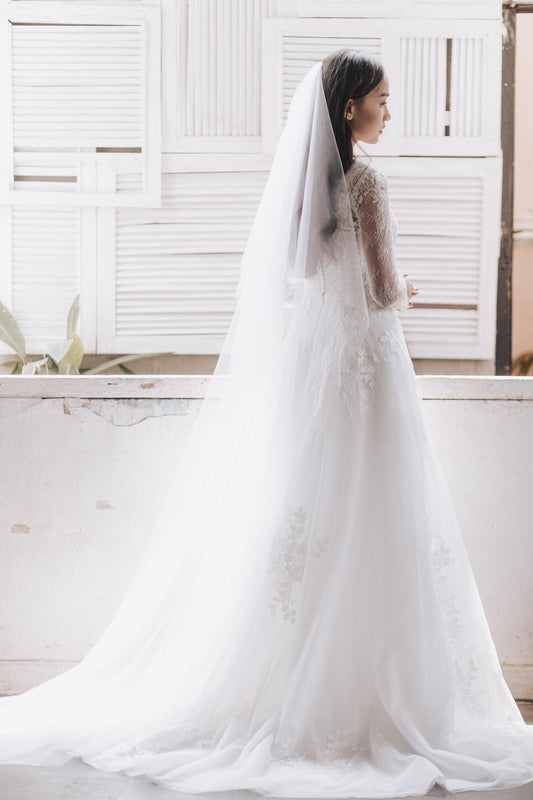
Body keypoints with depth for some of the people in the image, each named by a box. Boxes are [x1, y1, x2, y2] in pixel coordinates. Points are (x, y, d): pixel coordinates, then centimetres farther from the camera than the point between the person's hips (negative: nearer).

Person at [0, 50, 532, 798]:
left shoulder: (291, 176, 10)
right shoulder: (363, 180, -10)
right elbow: (383, 289, -11)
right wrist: (407, 291, 10)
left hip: (294, 366, 7)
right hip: (356, 361, -7)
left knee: (284, 521, 10)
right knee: (363, 527, -2)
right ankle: (364, 696, 3)